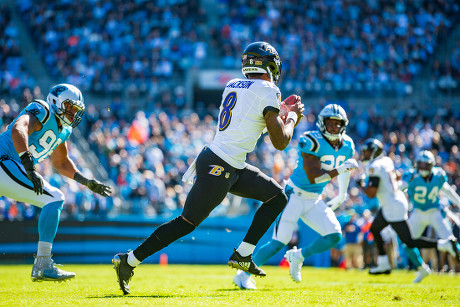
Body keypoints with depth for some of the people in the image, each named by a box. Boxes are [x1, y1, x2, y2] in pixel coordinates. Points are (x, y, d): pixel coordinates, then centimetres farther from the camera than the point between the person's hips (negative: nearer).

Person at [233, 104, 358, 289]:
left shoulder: (347, 146, 1)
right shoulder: (312, 141, -22)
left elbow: (344, 166, 24)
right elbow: (313, 177, -27)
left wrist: (341, 196, 30)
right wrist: (340, 170, -32)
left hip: (314, 200, 7)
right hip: (295, 195, -7)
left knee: (335, 236, -7)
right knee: (279, 242, -12)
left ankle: (297, 256, 15)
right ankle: (243, 275, 3)